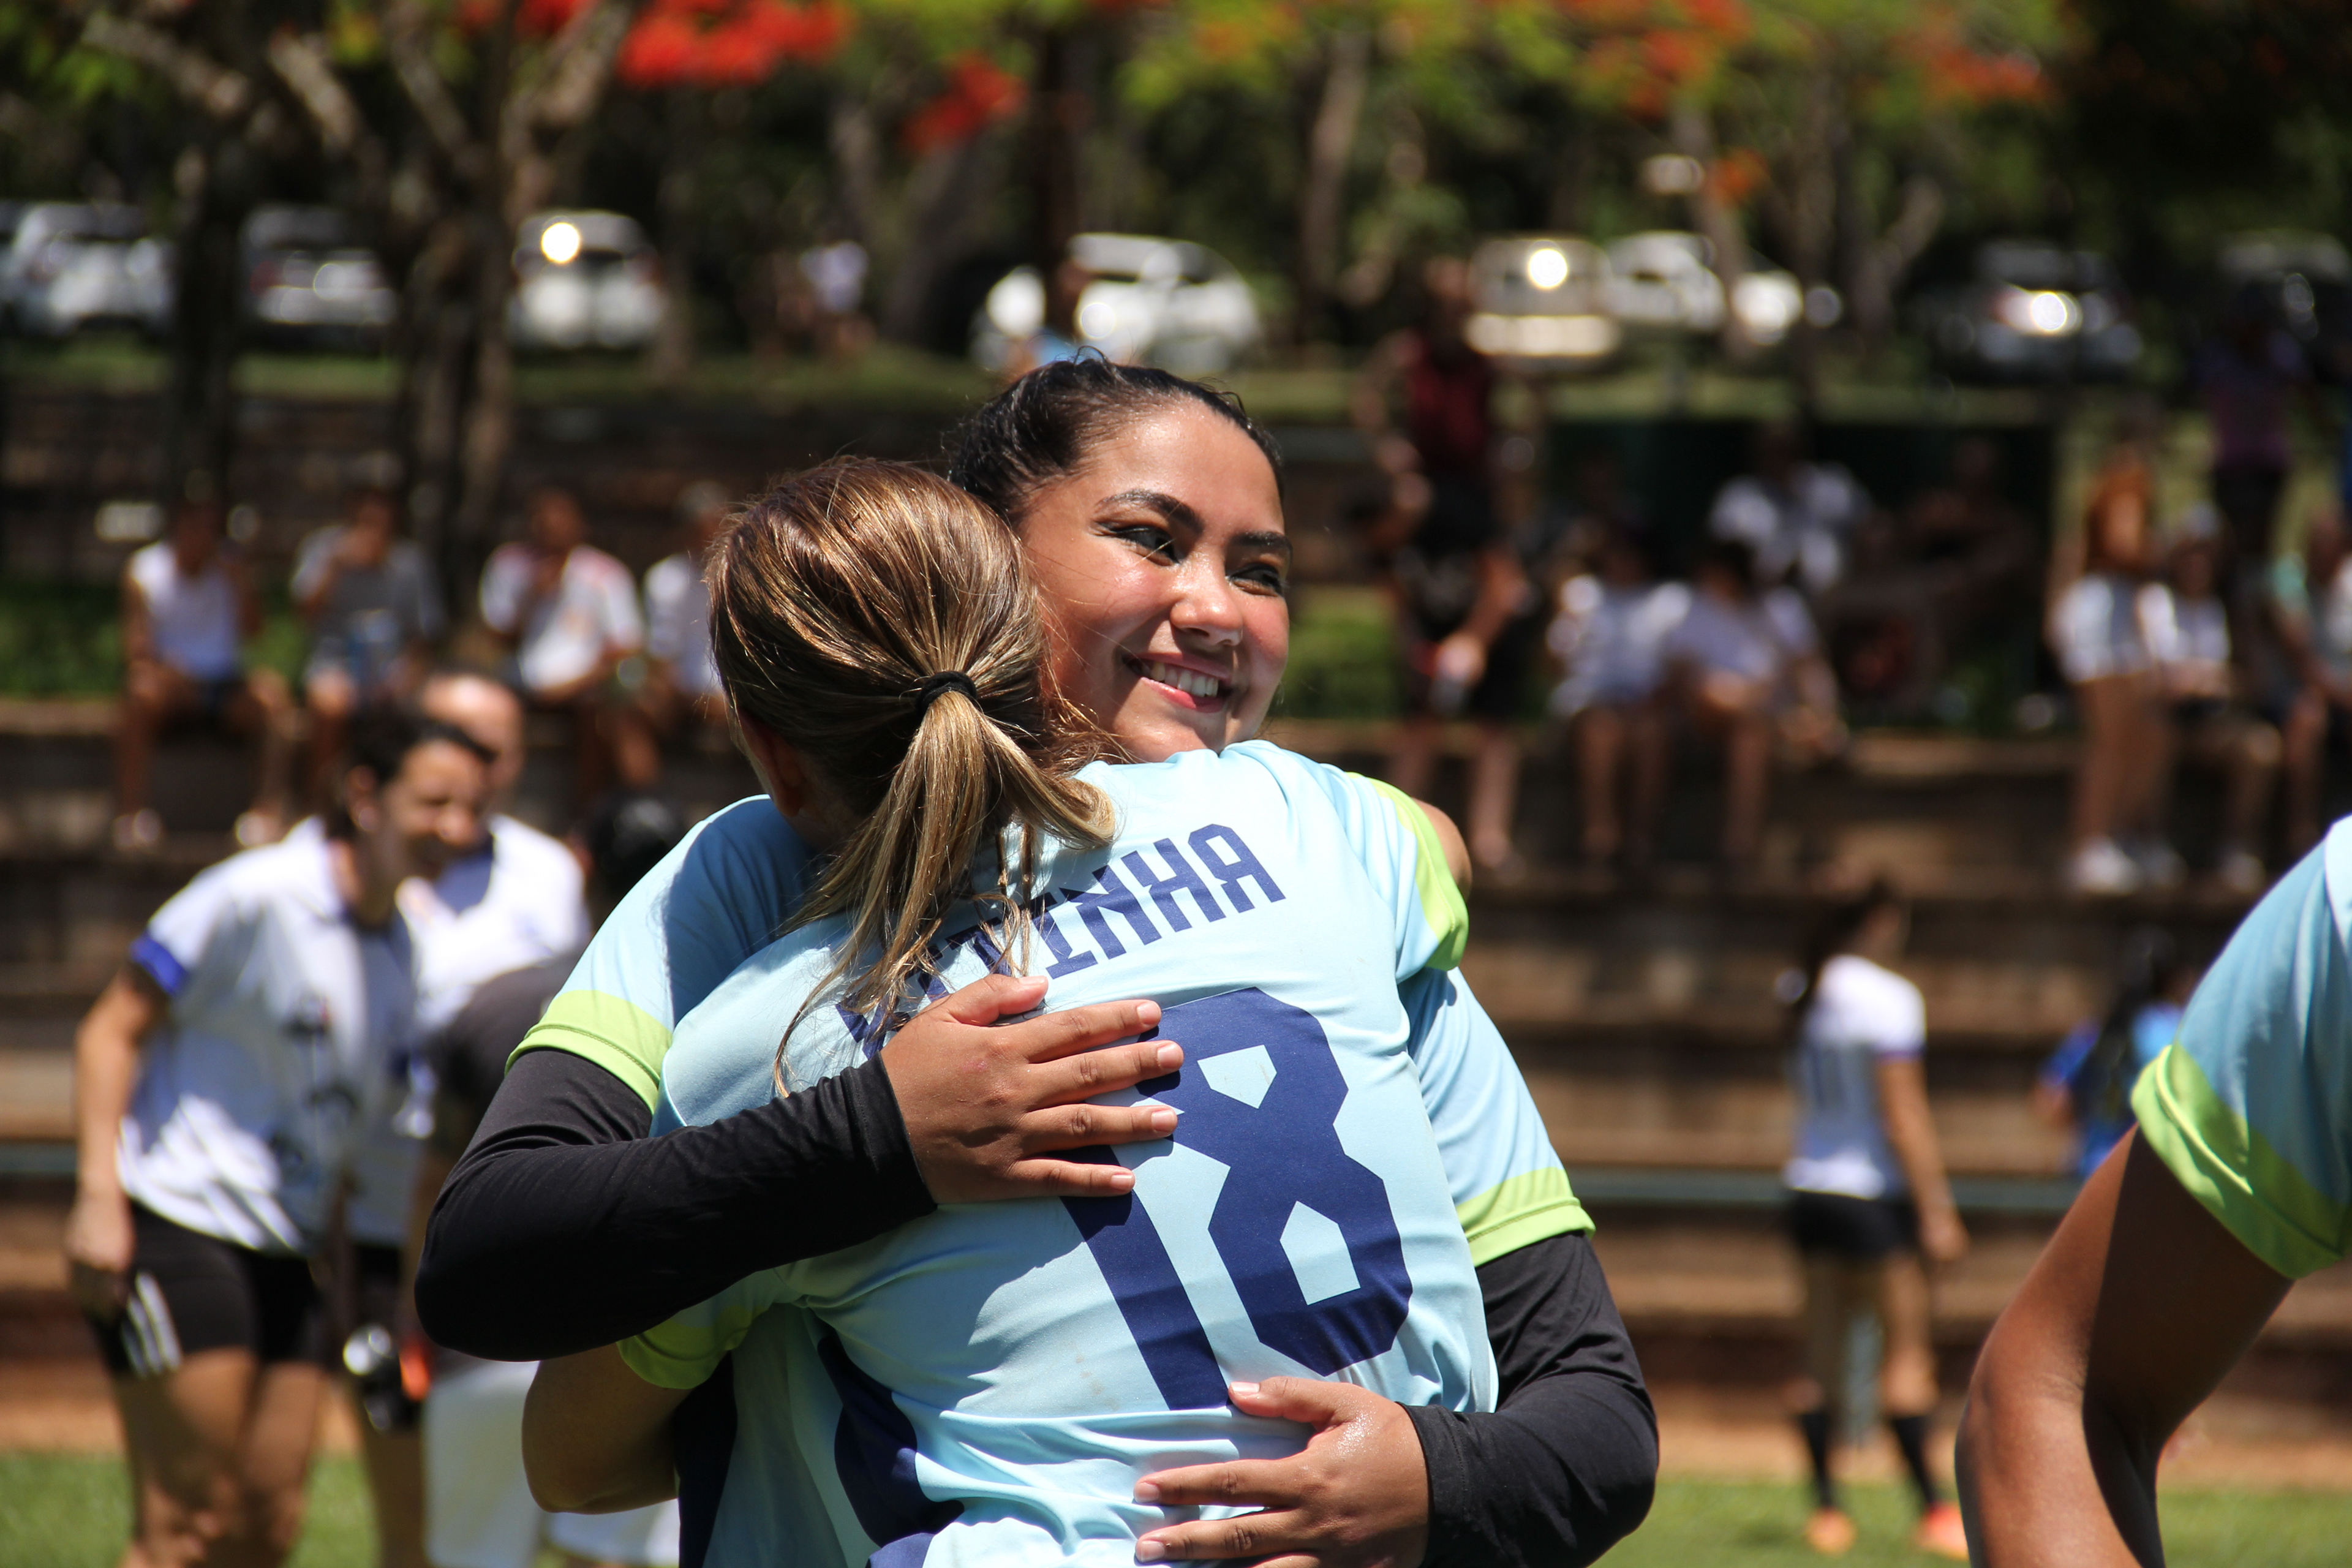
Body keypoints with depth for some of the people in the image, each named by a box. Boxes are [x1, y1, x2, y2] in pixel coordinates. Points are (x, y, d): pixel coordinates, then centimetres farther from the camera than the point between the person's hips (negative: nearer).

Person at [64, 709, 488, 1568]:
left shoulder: (400, 943, 11)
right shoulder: (258, 896, -13)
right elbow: (112, 1030, -11)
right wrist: (100, 1196, -19)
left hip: (287, 1252, 8)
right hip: (178, 1227, -8)